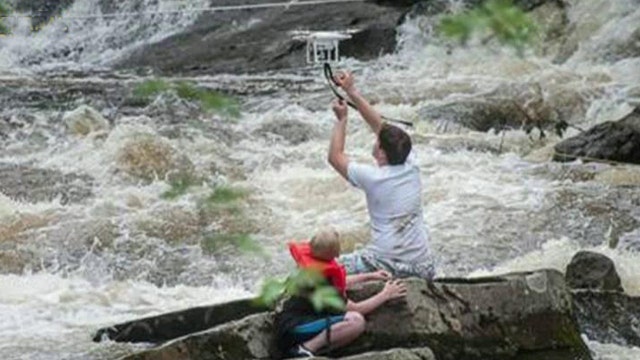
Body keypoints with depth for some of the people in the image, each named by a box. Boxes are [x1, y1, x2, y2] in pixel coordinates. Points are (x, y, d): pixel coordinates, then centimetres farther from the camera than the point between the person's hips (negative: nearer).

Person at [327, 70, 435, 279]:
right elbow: (379, 125, 10)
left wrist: (342, 119, 10)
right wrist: (351, 92, 12)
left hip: (386, 265, -5)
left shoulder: (373, 178, -13)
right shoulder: (411, 167, 1)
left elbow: (335, 157, 4)